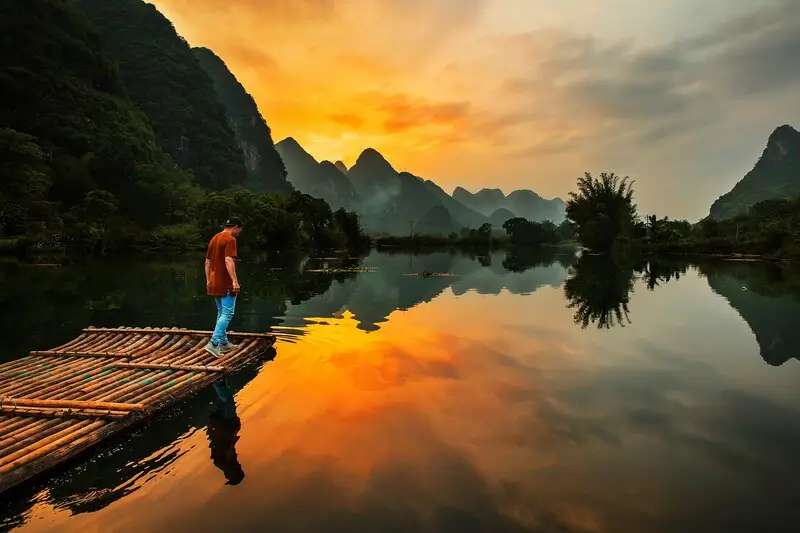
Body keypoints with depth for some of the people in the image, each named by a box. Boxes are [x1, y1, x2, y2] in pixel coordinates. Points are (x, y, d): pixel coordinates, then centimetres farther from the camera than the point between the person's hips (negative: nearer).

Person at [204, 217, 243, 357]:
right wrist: (235, 280, -27)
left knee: (221, 313, 16)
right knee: (227, 314, -5)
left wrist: (208, 281, 23)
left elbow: (207, 262, 18)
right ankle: (213, 343, -12)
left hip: (214, 283, 9)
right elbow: (228, 261, -24)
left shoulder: (214, 239, 15)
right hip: (226, 284, -9)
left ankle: (224, 343, 21)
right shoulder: (230, 239, -12)